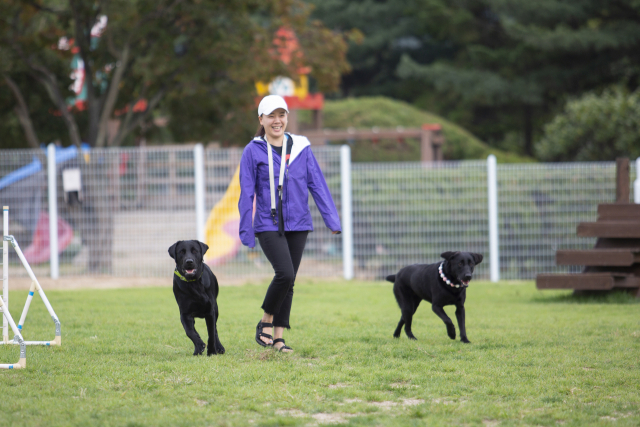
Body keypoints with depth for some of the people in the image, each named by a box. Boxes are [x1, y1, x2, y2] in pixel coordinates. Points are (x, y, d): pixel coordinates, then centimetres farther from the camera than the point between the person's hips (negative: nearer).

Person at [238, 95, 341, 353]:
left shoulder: (301, 147, 7)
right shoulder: (253, 152, -1)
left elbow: (317, 184, 7)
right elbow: (247, 194, 1)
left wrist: (331, 219, 2)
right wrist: (246, 232, 0)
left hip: (298, 224, 4)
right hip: (268, 225, -4)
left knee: (288, 281, 5)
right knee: (285, 273, -20)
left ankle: (278, 336, 12)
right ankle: (266, 321, 1)